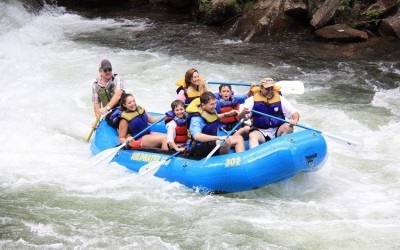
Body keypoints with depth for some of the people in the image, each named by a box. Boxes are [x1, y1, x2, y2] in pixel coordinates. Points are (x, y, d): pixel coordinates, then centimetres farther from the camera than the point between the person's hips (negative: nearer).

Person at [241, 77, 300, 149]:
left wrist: (295, 120, -22)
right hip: (260, 131, -2)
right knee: (253, 136, -33)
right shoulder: (252, 100, 2)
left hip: (277, 132, 2)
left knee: (288, 127, -26)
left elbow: (294, 113, 3)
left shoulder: (280, 99, 7)